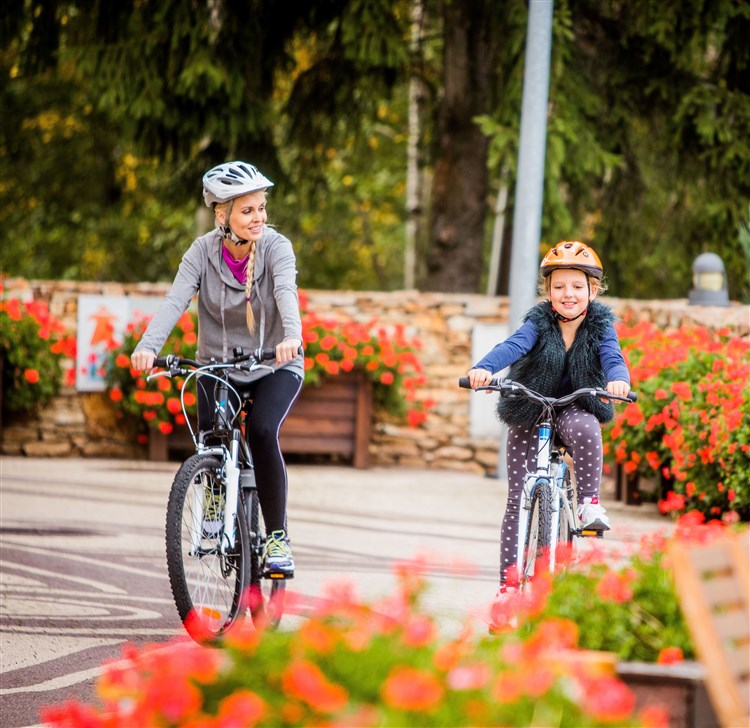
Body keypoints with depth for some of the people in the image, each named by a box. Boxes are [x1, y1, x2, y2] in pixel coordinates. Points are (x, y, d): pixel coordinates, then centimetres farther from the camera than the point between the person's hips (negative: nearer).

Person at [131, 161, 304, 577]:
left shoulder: (276, 248, -16)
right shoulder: (203, 253, -13)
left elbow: (286, 293, -35)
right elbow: (175, 300, -27)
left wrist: (291, 338, -56)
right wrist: (148, 346, -45)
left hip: (274, 366, -2)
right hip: (217, 363, 2)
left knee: (262, 432, -26)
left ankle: (277, 537, -14)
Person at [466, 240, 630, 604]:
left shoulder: (600, 326, -6)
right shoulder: (539, 323, -9)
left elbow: (612, 355, -21)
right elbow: (512, 346, -25)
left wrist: (617, 379, -45)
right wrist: (484, 368, -45)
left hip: (575, 409, 0)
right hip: (529, 416, 0)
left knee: (585, 429, -39)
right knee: (518, 499, -3)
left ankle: (589, 503, -23)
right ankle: (509, 580, 3)